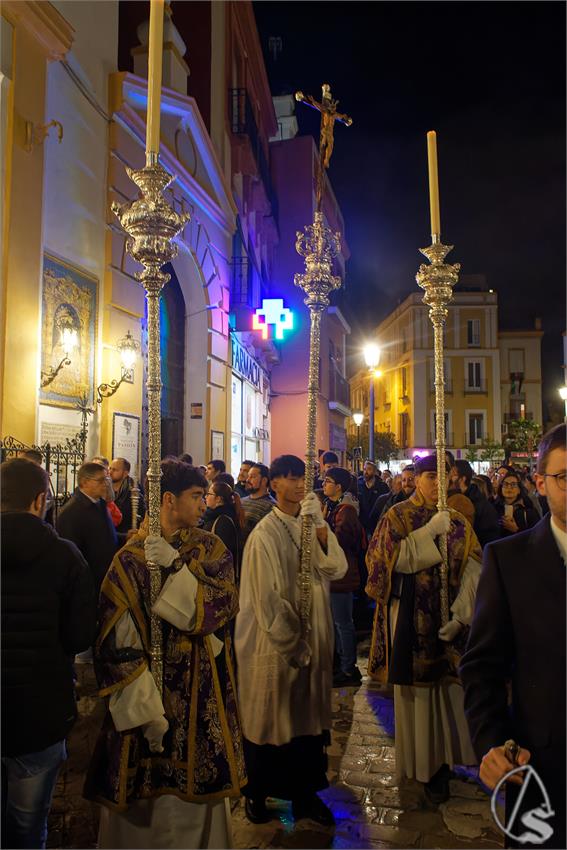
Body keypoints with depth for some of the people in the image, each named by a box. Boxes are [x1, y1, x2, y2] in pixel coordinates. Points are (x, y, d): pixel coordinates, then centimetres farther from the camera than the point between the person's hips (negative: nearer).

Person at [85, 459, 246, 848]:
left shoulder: (211, 549, 1)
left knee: (199, 783, 14)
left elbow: (225, 605, -13)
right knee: (147, 795, 8)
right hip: (149, 686, -2)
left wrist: (177, 565, -22)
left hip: (203, 693, 3)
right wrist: (146, 710, -17)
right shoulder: (132, 558, -10)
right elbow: (119, 643, -12)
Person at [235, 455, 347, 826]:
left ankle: (305, 791, 31)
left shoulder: (313, 526, 4)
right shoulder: (265, 533, -15)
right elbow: (267, 600, -16)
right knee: (270, 716, 10)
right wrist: (292, 646, -12)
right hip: (276, 643, -5)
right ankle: (258, 793, 30)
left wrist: (320, 524, -20)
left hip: (314, 639, 5)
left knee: (309, 715, 15)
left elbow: (337, 568, -8)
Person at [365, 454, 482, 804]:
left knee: (450, 685, 7)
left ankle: (442, 760, 25)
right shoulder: (397, 517, -2)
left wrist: (460, 614, -15)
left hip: (449, 614, 3)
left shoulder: (458, 521, 5)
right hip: (412, 615, -3)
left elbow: (473, 569, -3)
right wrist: (430, 532, -20)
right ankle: (423, 764, 21)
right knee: (417, 688, 5)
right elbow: (393, 559, -15)